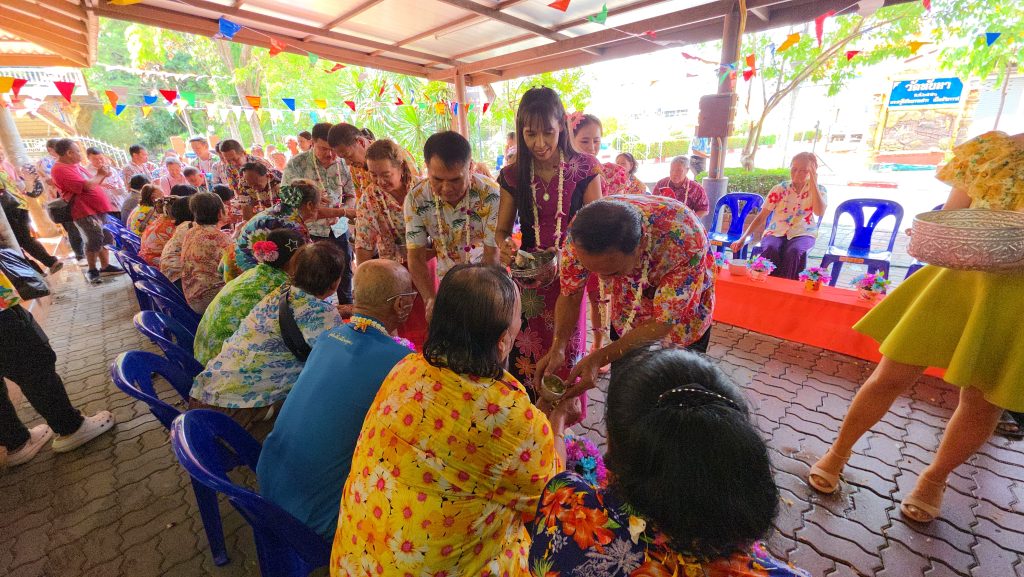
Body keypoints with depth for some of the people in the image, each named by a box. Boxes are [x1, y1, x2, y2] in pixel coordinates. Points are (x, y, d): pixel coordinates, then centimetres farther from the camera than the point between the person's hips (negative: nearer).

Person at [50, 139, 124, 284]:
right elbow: (86, 186, -23)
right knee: (95, 241, -6)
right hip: (86, 211, -9)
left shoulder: (75, 165, 15)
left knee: (106, 238, 12)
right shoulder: (61, 169, -15)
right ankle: (92, 270, 7)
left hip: (99, 208, 9)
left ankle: (105, 266, 21)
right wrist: (100, 175, -9)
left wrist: (101, 175, 3)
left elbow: (92, 183, 20)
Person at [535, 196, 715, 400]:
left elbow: (664, 322, -32)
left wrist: (599, 358, -40)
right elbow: (569, 294, -19)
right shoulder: (583, 228, -31)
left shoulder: (685, 240, -41)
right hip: (627, 318, 2)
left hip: (681, 319, -2)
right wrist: (557, 348, -34)